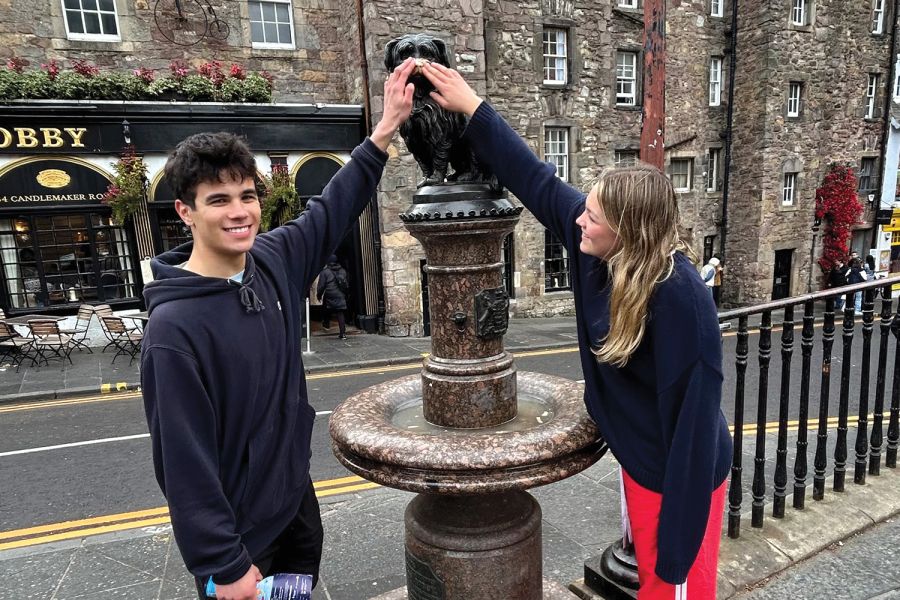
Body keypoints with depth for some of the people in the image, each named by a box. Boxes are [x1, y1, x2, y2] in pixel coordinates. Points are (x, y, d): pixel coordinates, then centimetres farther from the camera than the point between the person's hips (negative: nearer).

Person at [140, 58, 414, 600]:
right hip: (235, 533, -6)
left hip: (297, 500, 6)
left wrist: (386, 130, -1)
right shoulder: (175, 325, -26)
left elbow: (334, 209, 4)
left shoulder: (274, 262, -8)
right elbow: (184, 460, -23)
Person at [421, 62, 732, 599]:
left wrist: (677, 547, -22)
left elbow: (693, 415, -28)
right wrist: (472, 108, -2)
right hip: (638, 461, 7)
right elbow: (538, 181, -4)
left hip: (681, 477, -7)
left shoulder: (679, 297, -31)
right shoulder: (597, 248, -11)